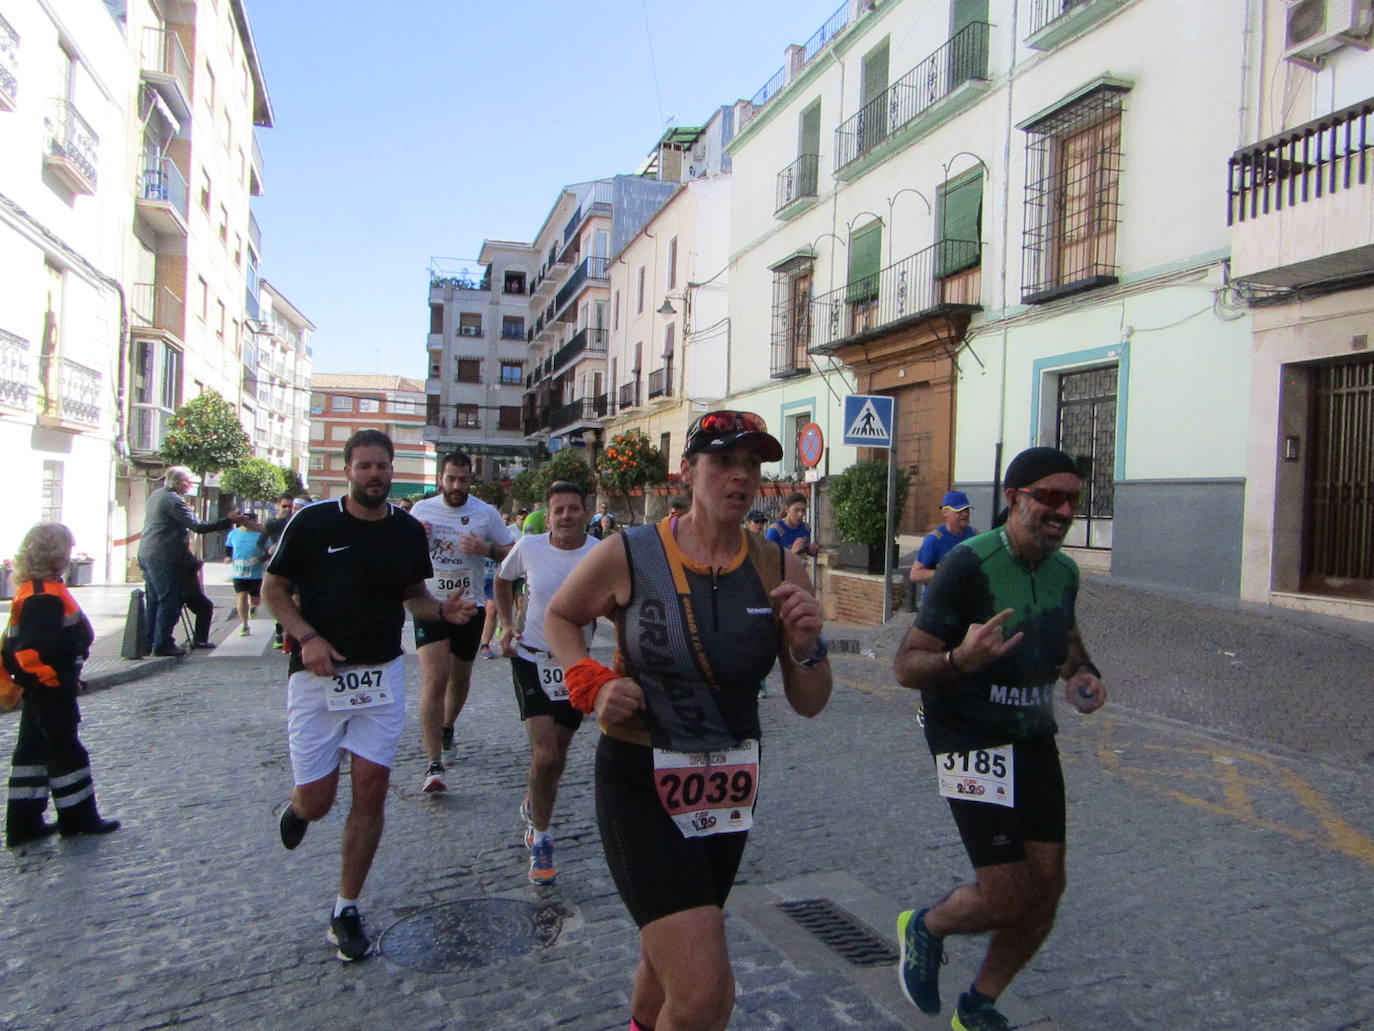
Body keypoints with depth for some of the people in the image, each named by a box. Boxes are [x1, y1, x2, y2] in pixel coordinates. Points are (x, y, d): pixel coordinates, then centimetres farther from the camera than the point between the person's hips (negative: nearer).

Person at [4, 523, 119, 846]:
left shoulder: (32, 589, 11)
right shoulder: (46, 595, -22)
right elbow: (33, 649, -27)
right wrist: (60, 679, -18)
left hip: (39, 688, 10)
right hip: (50, 688, -10)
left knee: (33, 749, 14)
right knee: (66, 749, 2)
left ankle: (23, 823, 22)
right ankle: (78, 818, 14)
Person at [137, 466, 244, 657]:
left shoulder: (156, 495, 15)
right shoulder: (173, 500, -14)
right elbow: (196, 526, -20)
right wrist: (228, 521, -19)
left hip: (146, 554, 10)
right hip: (163, 558, -10)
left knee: (155, 600, 14)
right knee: (169, 602, -5)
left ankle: (149, 643, 18)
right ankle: (162, 644, -3)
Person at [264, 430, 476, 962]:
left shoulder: (408, 530, 3)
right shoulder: (313, 522, -7)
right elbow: (273, 589, 1)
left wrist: (444, 610, -7)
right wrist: (307, 637, -15)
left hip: (382, 673, 3)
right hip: (318, 674, -2)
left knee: (372, 789, 0)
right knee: (316, 799, 1)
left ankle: (346, 910, 17)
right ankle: (295, 809, 41)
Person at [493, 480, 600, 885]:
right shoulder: (529, 547, -8)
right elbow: (503, 579, 12)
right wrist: (506, 625, 4)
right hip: (532, 658, -1)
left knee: (558, 751, 15)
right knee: (545, 753, -12)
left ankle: (533, 805, 45)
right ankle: (540, 839, 8)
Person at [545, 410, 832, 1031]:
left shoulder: (779, 571, -6)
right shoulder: (627, 556, -14)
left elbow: (809, 704, -1)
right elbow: (559, 617, 5)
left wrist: (806, 647, -21)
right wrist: (590, 683, -12)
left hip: (729, 787, 4)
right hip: (640, 785, -4)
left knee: (669, 952, 26)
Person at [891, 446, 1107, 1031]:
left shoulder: (1064, 571, 3)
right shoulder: (968, 565, -19)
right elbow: (907, 666, -20)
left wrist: (1082, 673, 3)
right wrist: (960, 659, -40)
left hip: (1035, 741, 7)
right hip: (972, 743, -7)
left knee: (1047, 886, 8)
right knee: (1005, 899, -9)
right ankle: (925, 929, 27)